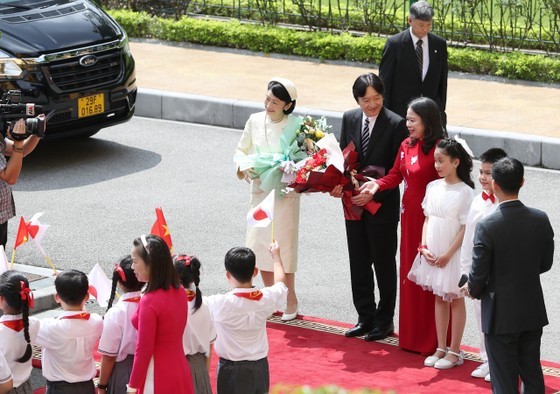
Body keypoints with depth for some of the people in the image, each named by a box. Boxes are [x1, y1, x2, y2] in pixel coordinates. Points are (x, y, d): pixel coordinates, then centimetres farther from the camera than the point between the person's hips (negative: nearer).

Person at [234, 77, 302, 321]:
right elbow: (241, 150, 10)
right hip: (260, 190, 4)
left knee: (283, 246, -1)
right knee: (259, 245, 9)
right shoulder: (255, 121, -1)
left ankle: (290, 299, 16)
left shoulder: (297, 126, -11)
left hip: (285, 192, -4)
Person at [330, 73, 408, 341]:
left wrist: (372, 194, -20)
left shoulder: (396, 124, -14)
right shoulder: (349, 119, 3)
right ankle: (365, 318, 24)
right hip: (354, 203, 5)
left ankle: (384, 321, 17)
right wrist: (339, 184, -8)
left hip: (382, 205, -5)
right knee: (358, 263, 12)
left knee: (384, 264, 6)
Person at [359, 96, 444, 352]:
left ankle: (432, 340, 9)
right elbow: (395, 175, 12)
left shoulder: (439, 149, -17)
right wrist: (377, 184, -6)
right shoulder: (406, 146, 7)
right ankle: (412, 335, 25)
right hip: (409, 216, 8)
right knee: (410, 273, 14)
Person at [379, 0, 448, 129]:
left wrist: (441, 111, 10)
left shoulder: (439, 44, 5)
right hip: (401, 111, -3)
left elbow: (442, 81, 11)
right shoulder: (394, 43, -5)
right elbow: (385, 81, -2)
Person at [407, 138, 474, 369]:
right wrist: (424, 247, -3)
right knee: (439, 298, 13)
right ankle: (441, 348, 21)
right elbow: (427, 219, 9)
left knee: (455, 299, 5)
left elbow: (465, 228, -13)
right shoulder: (433, 187, 4)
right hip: (433, 253, 6)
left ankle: (454, 351, 11)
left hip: (453, 254, -6)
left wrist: (448, 254, -15)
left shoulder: (465, 192, -13)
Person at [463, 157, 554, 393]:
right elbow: (546, 263, 5)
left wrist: (472, 290, 7)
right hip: (533, 312, 4)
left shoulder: (487, 226, -20)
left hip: (501, 316, -4)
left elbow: (478, 274, -15)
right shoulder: (541, 220, -6)